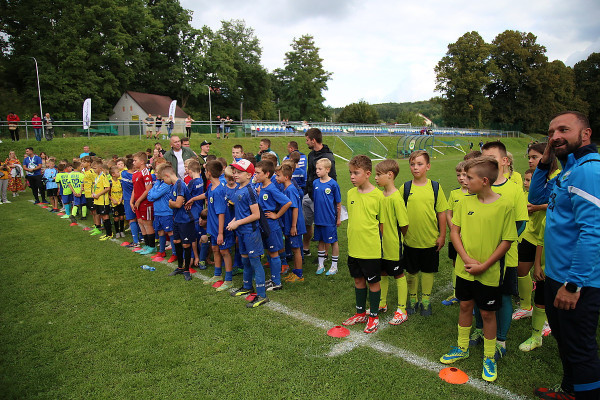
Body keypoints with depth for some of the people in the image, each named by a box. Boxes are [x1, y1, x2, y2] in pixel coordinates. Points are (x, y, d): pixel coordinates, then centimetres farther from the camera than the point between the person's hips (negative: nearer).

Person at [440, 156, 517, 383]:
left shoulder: (504, 206, -13)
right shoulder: (465, 203, -2)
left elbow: (507, 241, -11)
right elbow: (454, 232, 0)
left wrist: (483, 265, -14)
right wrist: (467, 259, -12)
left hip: (489, 272, -4)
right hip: (464, 269, 4)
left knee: (487, 313, 9)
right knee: (465, 306, 17)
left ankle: (489, 358, 29)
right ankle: (462, 348, 36)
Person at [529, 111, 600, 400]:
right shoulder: (569, 170, 10)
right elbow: (536, 198, 19)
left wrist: (574, 283, -25)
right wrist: (544, 163, 6)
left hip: (577, 282, -10)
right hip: (556, 275, 10)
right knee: (564, 340, 25)